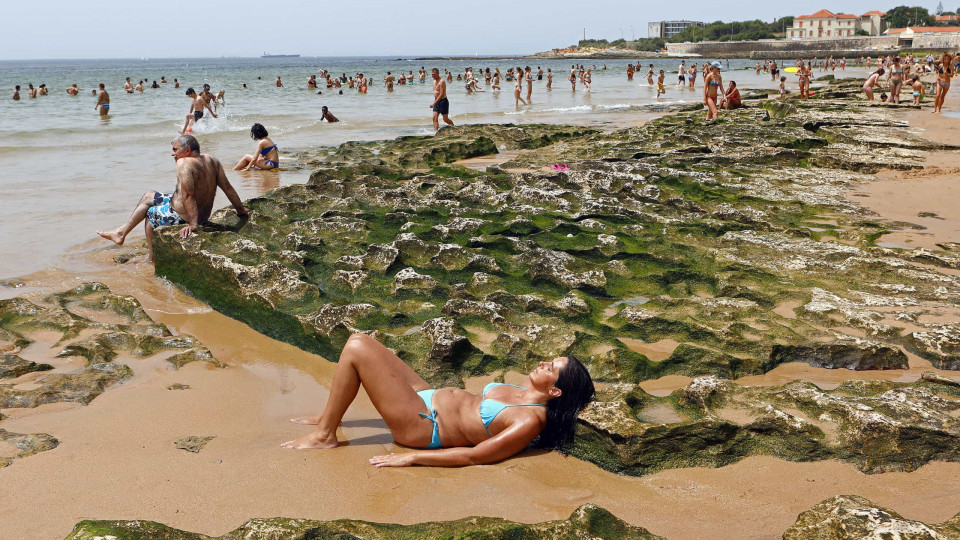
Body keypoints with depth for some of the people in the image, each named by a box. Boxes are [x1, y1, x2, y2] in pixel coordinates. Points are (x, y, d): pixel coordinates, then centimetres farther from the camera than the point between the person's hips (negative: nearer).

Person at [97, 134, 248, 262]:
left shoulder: (184, 162, -23)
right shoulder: (211, 160, 0)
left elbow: (188, 195, -31)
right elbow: (227, 187, 3)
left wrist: (193, 224, -33)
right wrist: (241, 210, 12)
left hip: (182, 217, -9)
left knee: (150, 214, 23)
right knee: (148, 196, 27)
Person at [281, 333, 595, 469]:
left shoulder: (530, 421, -23)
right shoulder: (524, 395, 4)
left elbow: (472, 456, -25)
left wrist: (410, 458, -24)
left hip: (421, 425, -9)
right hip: (430, 397, 9)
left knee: (357, 349, -17)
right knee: (360, 341, 12)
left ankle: (324, 435, 0)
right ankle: (329, 415, 26)